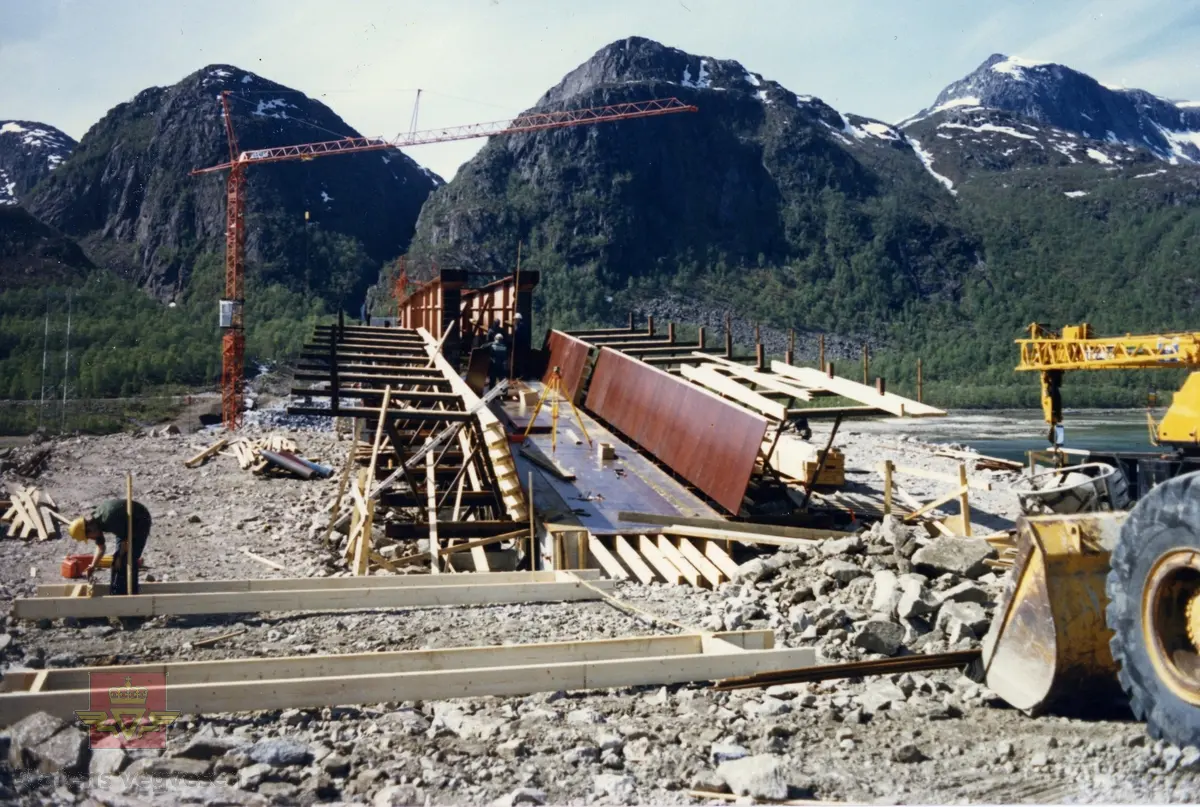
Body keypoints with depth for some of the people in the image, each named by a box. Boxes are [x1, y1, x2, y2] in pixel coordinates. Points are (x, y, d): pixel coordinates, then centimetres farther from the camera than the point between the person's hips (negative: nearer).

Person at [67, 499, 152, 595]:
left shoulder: (108, 519, -35)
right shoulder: (93, 522, -8)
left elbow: (125, 539, -23)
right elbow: (100, 547, 5)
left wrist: (120, 557, -11)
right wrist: (93, 566, -2)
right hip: (127, 524, 9)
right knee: (117, 558, 7)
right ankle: (115, 594, 15)